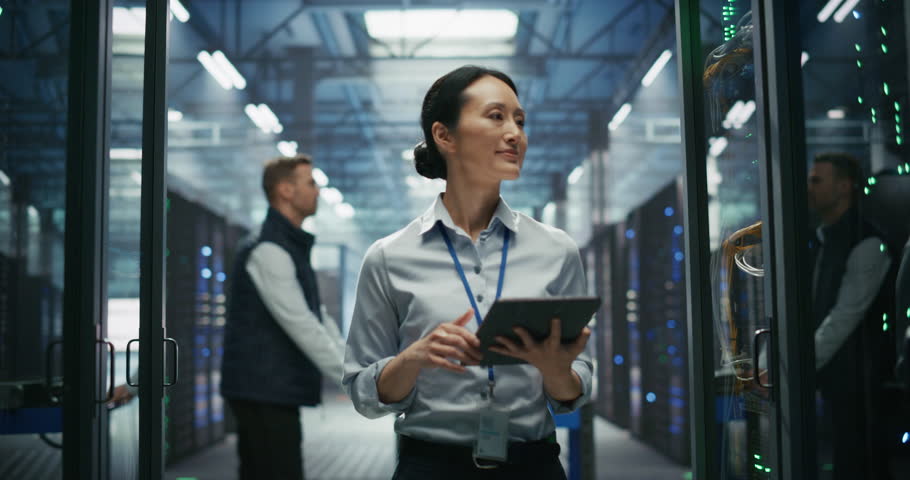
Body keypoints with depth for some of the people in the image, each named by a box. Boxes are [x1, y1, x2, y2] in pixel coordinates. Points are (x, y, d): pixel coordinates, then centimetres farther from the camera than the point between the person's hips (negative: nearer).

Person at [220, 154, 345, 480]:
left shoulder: (291, 249, 18)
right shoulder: (268, 251, -15)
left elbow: (319, 320, 17)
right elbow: (301, 326, -20)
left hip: (275, 391, 10)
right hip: (265, 392, -10)